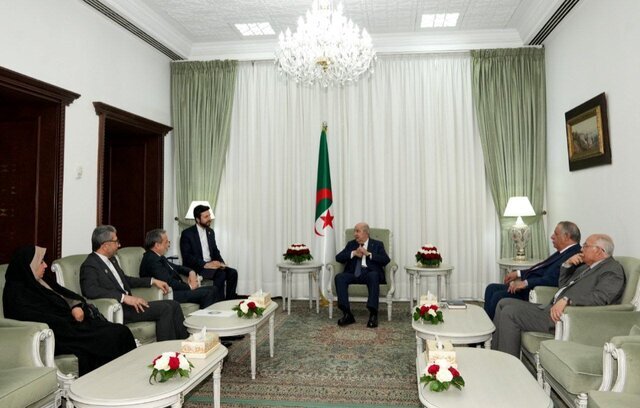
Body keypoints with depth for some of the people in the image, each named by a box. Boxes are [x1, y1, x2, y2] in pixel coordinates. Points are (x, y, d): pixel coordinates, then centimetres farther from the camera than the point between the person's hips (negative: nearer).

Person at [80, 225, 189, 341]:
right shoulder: (90, 265, -11)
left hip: (127, 303, 9)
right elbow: (91, 290, -27)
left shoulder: (111, 259, 15)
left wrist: (153, 281, 18)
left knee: (173, 305, 0)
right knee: (164, 308, -20)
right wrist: (124, 297, -31)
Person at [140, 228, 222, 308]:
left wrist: (191, 272, 6)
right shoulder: (152, 260, -18)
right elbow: (169, 282, -24)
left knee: (213, 289, 2)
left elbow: (176, 267, 26)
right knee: (206, 293, -22)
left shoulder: (158, 257, 13)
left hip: (175, 289, 10)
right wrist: (189, 286, -11)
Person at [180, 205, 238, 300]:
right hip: (196, 267, -6)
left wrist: (221, 263, -4)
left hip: (211, 264, 7)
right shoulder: (187, 233, -7)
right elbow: (187, 257, -14)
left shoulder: (210, 232, 14)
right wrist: (205, 264, -23)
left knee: (232, 272, -16)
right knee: (221, 274, -30)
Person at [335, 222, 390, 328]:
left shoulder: (377, 244, 15)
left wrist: (368, 254, -9)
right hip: (353, 274, 3)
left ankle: (373, 315, -37)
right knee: (339, 277, -27)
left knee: (373, 275, -37)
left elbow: (386, 260, -1)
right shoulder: (351, 244, 23)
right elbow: (338, 257, 10)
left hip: (369, 273, -3)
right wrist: (353, 253, -4)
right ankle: (347, 314, -28)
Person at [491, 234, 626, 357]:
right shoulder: (587, 266, 22)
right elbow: (563, 284, 29)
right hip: (552, 308, 10)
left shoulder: (613, 269, -6)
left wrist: (566, 300, -34)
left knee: (509, 313, -20)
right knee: (504, 303, 5)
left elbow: (601, 296, -24)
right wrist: (567, 264, 11)